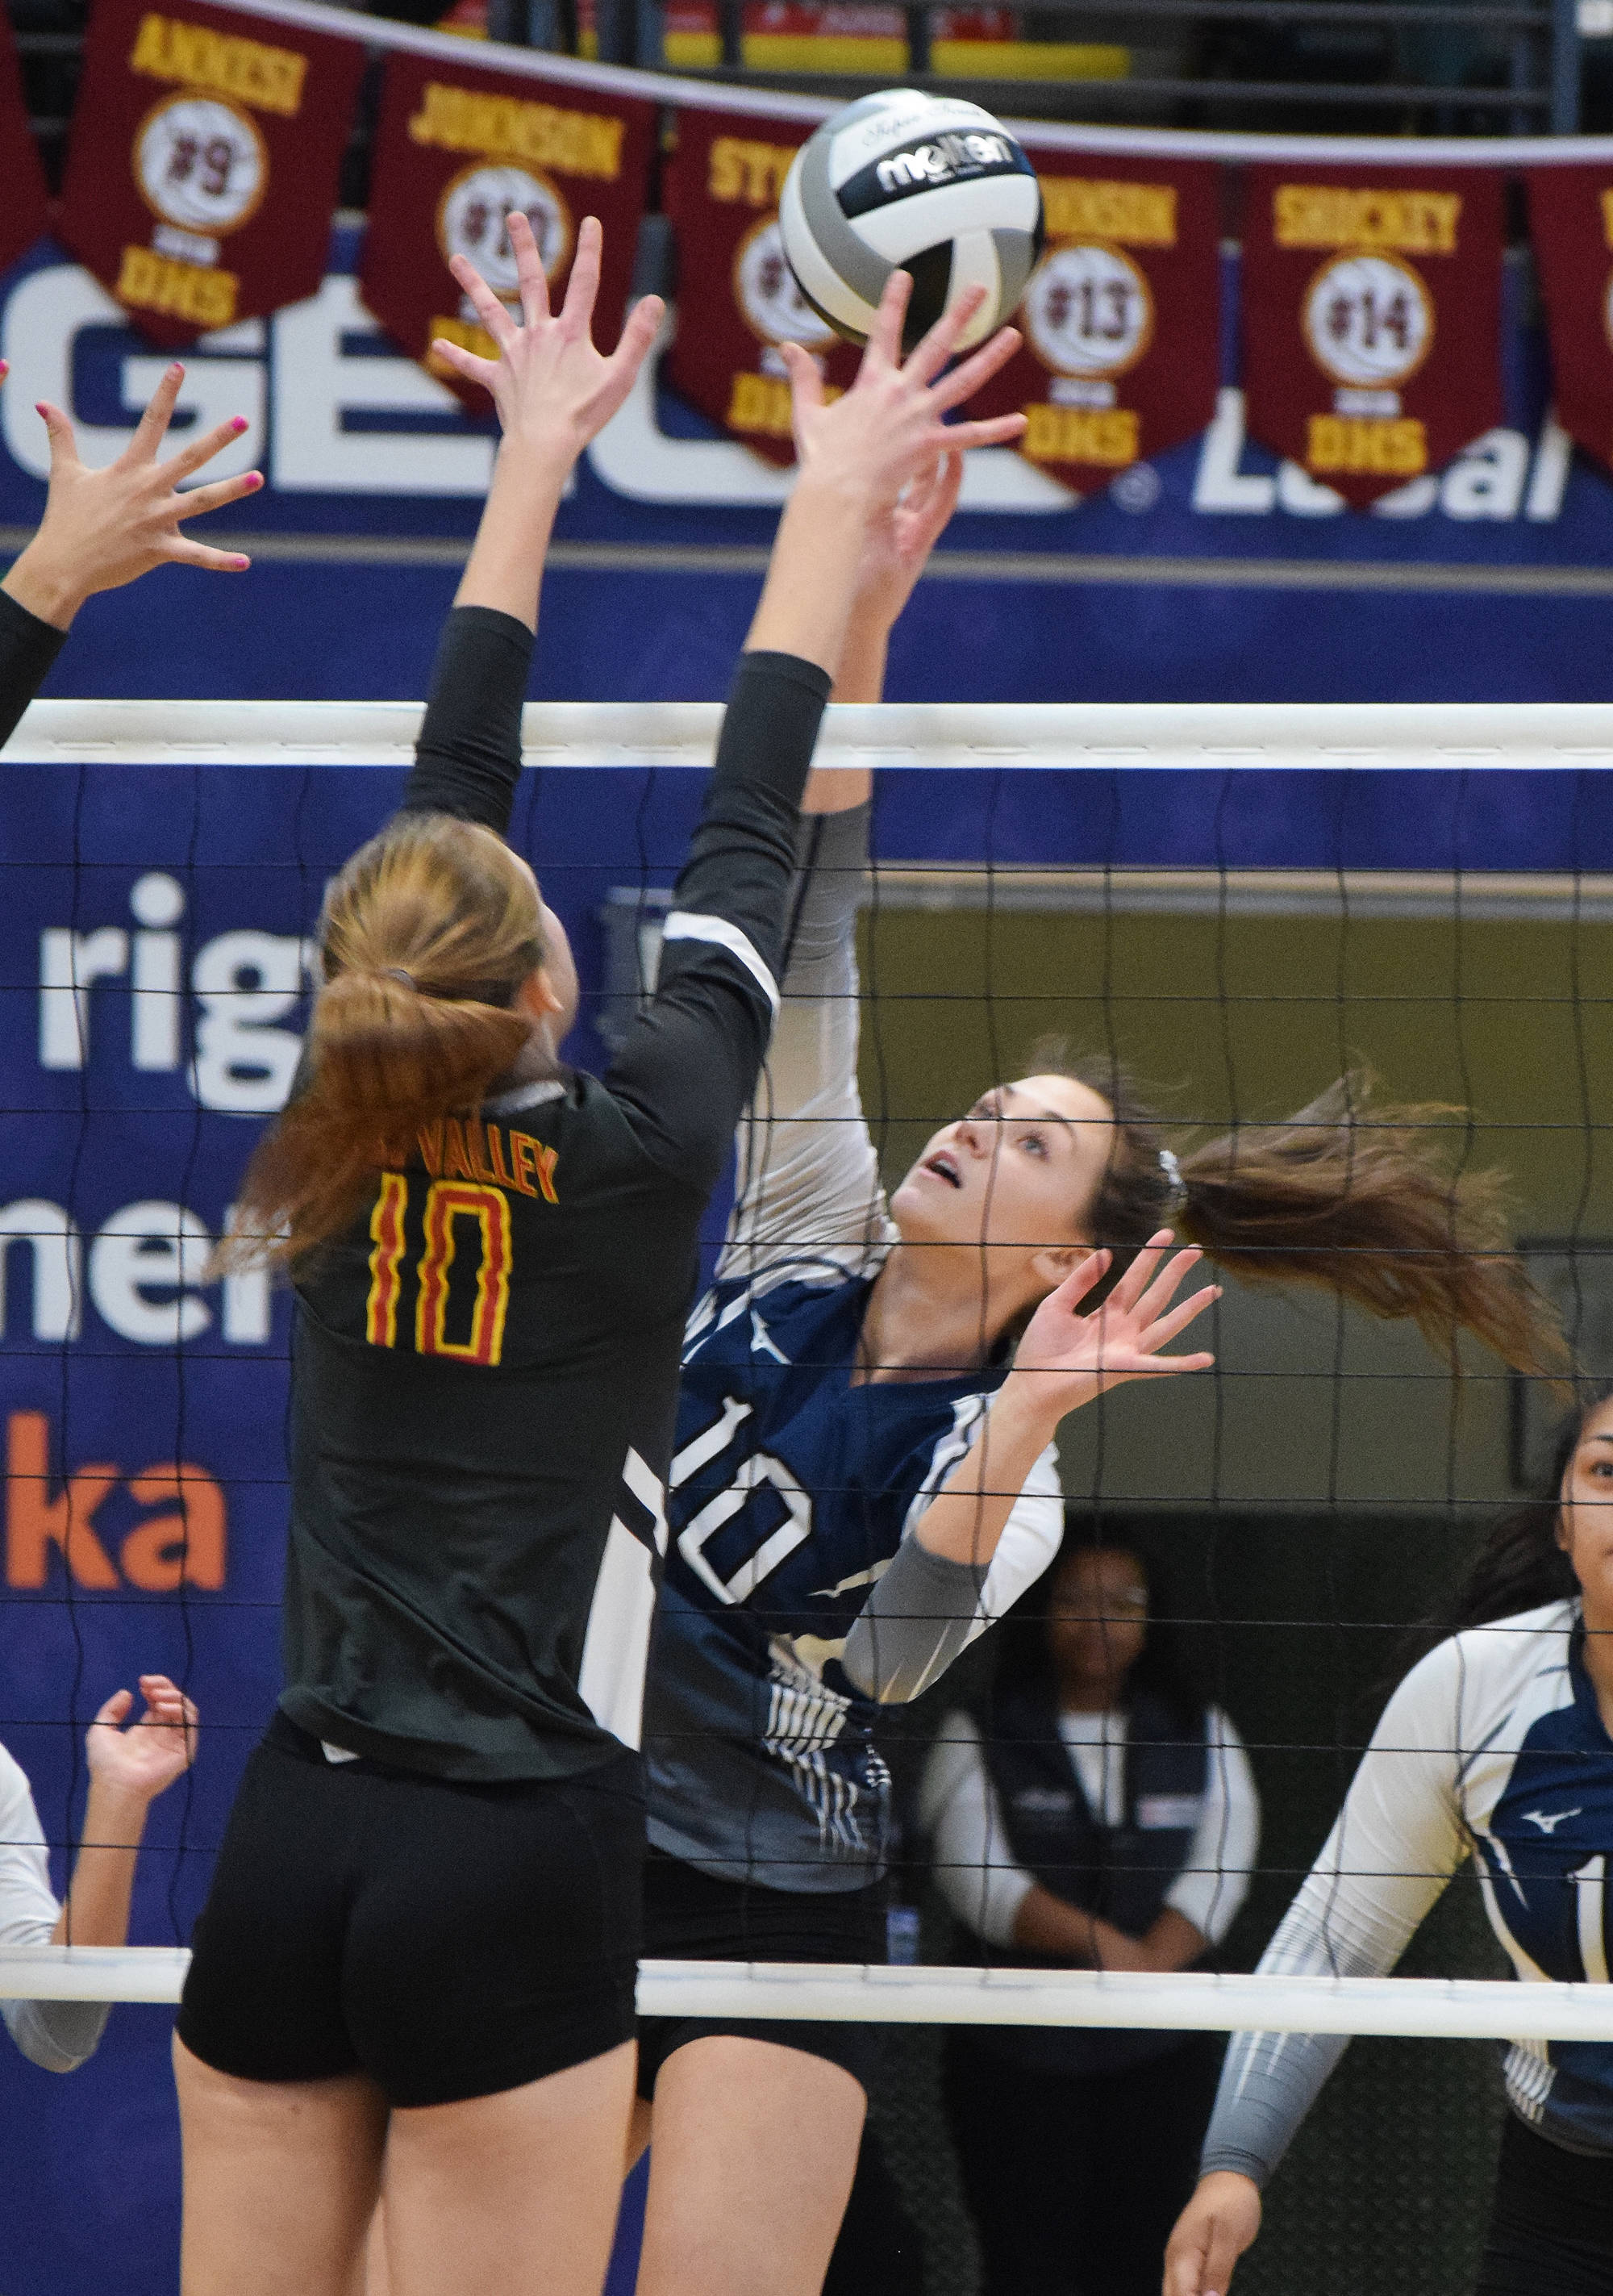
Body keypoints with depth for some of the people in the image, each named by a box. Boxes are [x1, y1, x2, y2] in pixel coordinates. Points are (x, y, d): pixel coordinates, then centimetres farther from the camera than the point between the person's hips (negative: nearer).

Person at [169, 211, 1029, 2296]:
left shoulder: (345, 1130, 2)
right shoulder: (634, 1153, -8)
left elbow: (449, 794, 13)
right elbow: (746, 839, 4)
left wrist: (534, 462, 22)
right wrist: (831, 508, 15)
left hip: (288, 1855, 5)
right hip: (513, 1883, -4)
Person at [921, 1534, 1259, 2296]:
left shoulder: (1200, 1736, 11)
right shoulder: (978, 1736, 3)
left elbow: (1220, 1869, -2)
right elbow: (976, 1878, -11)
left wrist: (1150, 1962, -21)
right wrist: (1101, 1944, -26)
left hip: (1161, 2058, 2)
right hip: (1016, 2050, -2)